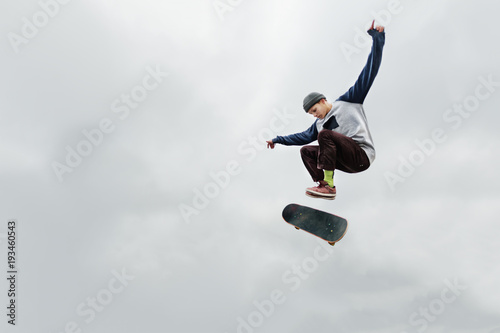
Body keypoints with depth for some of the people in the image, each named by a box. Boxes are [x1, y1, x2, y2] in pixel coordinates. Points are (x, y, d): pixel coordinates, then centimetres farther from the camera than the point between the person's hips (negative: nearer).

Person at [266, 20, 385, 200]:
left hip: (362, 155, -7)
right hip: (347, 162, 8)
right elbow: (303, 136, 34)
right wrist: (278, 140, 35)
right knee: (306, 151, 6)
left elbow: (368, 74, 2)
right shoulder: (319, 123, 23)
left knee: (325, 134, -25)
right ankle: (324, 185, -14)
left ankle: (329, 184, -28)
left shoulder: (348, 101, 6)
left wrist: (377, 39, -1)